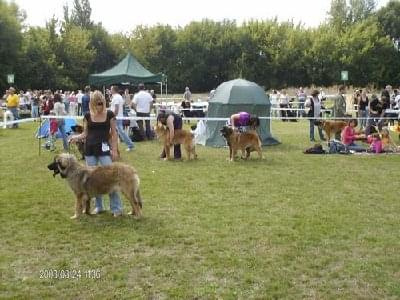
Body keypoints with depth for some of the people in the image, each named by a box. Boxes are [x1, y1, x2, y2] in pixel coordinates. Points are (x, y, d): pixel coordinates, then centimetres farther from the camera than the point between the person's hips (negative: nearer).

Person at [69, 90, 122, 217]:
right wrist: (77, 137, -9)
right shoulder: (87, 115, 5)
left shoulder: (109, 114, -2)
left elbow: (114, 133, 1)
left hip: (104, 150, -3)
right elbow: (85, 133, 10)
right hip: (90, 150, 3)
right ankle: (98, 206, 20)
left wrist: (115, 150, -5)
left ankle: (116, 208, -1)